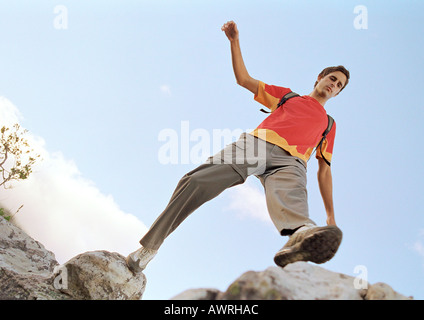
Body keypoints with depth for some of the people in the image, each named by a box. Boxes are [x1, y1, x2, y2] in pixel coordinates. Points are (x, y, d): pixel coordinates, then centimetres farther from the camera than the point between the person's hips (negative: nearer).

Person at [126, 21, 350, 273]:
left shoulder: (329, 124, 34)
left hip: (290, 161, -1)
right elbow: (244, 79, 31)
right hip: (257, 144, 1)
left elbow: (324, 170, 28)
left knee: (289, 195, -39)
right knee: (197, 181, -22)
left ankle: (301, 235, -75)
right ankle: (151, 245, -13)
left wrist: (331, 216, 19)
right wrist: (235, 41, 21)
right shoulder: (287, 95, 34)